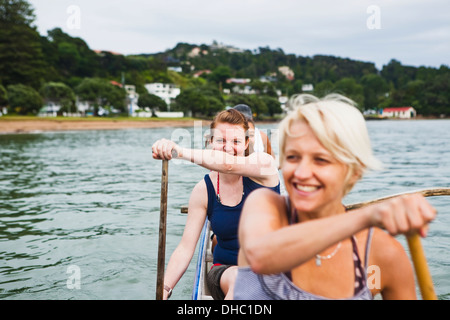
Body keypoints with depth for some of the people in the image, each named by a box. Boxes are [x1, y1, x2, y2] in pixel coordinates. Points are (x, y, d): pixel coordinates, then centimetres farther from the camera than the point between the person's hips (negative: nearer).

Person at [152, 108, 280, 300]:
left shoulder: (264, 165, -9)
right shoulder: (204, 190, -3)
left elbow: (229, 164, -33)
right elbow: (185, 248, -3)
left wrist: (180, 152, -43)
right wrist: (164, 289, -15)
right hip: (227, 268, 1)